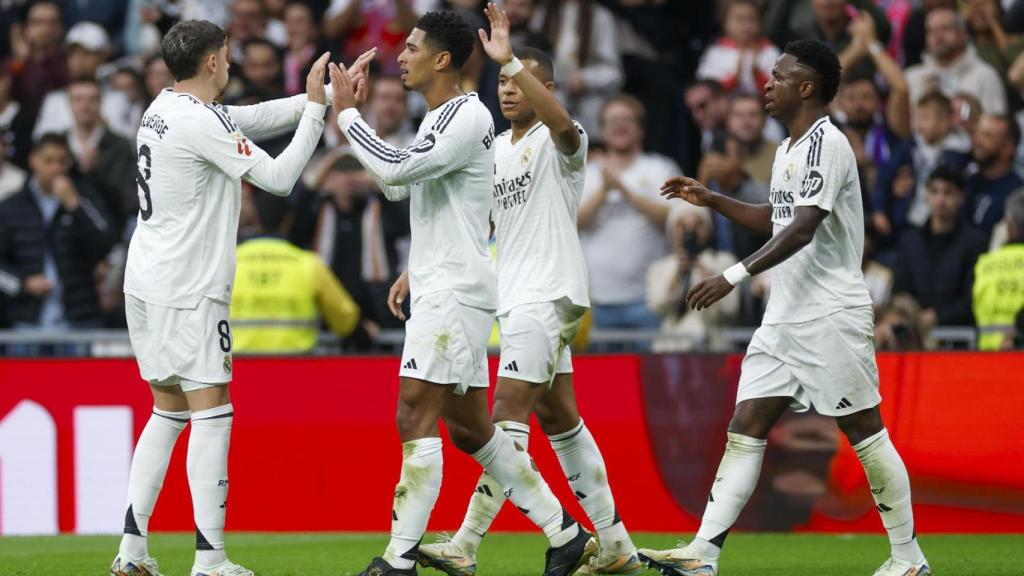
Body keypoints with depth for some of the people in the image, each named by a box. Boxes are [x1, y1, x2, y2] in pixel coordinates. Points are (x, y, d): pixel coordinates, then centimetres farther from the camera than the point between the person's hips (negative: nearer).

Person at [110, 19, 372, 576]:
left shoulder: (165, 109, 11)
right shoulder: (202, 123, -17)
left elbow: (254, 118, 18)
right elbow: (278, 176, -16)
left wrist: (318, 96, 12)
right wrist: (316, 107, -9)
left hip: (146, 285, 9)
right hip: (187, 293, -9)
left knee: (168, 413, 14)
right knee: (212, 413, -5)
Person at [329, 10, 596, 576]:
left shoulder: (467, 116, -13)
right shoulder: (439, 117, 17)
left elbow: (396, 169, -23)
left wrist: (348, 114, -14)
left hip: (455, 291, -10)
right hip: (437, 288, 10)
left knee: (416, 418, -13)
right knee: (469, 427, 12)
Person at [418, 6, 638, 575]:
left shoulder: (558, 141, -9)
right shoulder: (496, 148, 16)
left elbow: (561, 121, -34)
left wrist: (510, 58, -41)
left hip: (549, 293, -10)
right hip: (517, 295, 10)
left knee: (509, 412, -15)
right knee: (559, 419, 11)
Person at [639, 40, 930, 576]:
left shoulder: (826, 144, -13)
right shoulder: (788, 149, 17)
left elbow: (802, 230, -24)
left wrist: (735, 276, -30)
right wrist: (710, 200, 27)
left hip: (831, 315, -9)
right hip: (785, 317, 9)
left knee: (864, 432, -3)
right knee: (745, 427, -1)